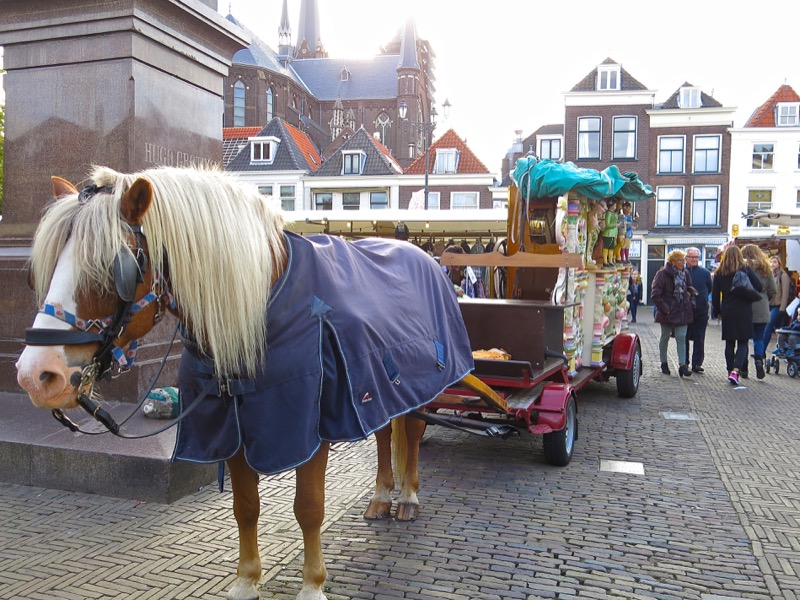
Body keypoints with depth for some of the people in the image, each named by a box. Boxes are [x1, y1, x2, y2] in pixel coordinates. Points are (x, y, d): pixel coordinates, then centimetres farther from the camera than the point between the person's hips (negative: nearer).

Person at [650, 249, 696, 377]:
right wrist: (664, 308, -14)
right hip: (667, 313, -4)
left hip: (682, 312, 4)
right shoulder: (662, 274, -12)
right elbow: (655, 294, -13)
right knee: (665, 337, 10)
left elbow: (690, 290, 17)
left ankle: (682, 365, -2)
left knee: (681, 338, -1)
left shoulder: (685, 273, 5)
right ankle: (664, 363, 24)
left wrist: (690, 303, 4)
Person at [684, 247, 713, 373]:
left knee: (699, 339, 3)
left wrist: (701, 299, 7)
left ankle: (697, 363, 9)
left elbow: (709, 289, 10)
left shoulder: (705, 272, 0)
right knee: (684, 338, 6)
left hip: (701, 311, 0)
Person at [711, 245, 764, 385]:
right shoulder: (745, 270, -5)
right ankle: (735, 370, -15)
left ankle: (730, 371, 17)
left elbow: (715, 295, 3)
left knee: (729, 343, 12)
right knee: (743, 343, 1)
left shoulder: (719, 273, 2)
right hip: (744, 312, -2)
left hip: (727, 312, 2)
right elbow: (760, 287, -7)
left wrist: (718, 311, 13)